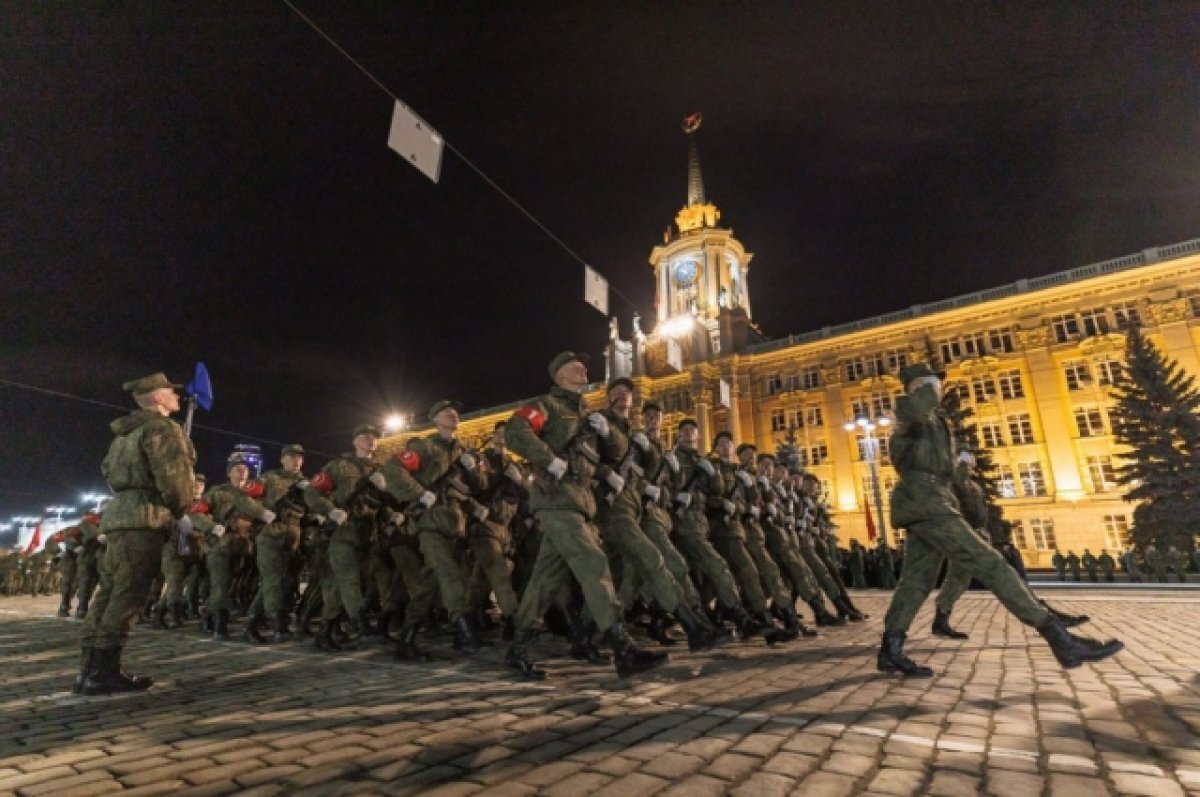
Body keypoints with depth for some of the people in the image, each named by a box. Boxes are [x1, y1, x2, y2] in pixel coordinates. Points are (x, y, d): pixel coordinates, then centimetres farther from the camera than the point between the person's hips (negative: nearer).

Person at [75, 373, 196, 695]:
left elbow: (108, 470, 30)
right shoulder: (162, 427, -9)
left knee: (110, 593, 10)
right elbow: (172, 476, -16)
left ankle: (89, 670, 13)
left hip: (119, 515, 10)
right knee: (127, 596, -8)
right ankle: (103, 672, -6)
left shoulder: (125, 433, 22)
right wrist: (181, 509, -1)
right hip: (145, 519, -10)